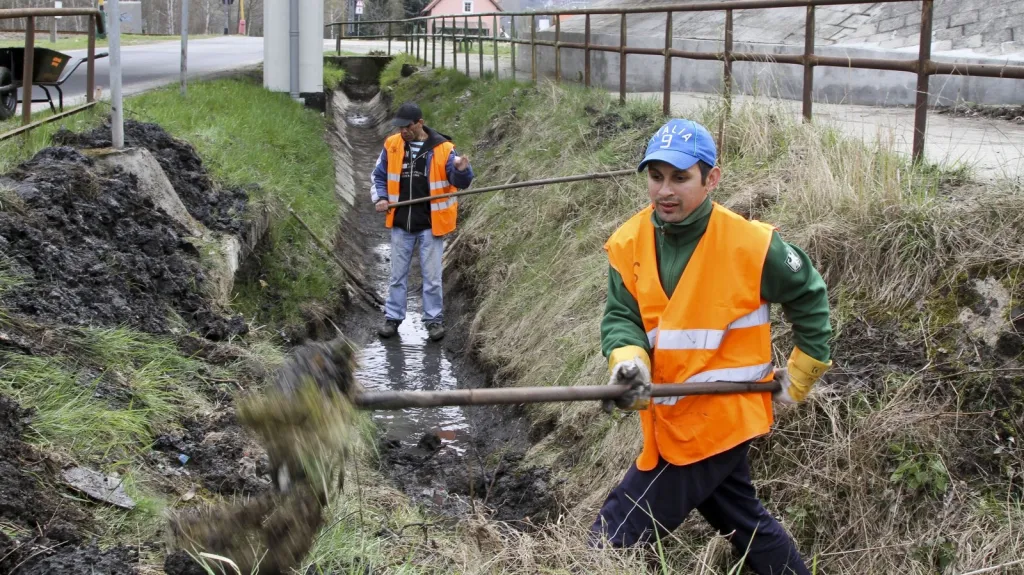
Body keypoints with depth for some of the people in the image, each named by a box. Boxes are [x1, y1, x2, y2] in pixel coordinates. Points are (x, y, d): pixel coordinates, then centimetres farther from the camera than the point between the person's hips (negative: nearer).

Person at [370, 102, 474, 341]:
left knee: (432, 276, 4)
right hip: (400, 224, 3)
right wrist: (380, 198, -6)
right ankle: (393, 317, 23)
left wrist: (462, 171, -33)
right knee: (397, 274, 12)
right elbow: (378, 176, 11)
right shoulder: (391, 146, -1)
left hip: (430, 225, -3)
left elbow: (461, 183, -10)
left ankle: (434, 319, 15)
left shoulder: (442, 148, -10)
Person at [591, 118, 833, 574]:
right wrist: (628, 360, -28)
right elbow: (620, 316, -6)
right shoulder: (629, 244, -3)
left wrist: (800, 377, 4)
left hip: (715, 416, -6)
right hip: (672, 416, 6)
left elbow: (809, 297, 0)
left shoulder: (749, 244, -15)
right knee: (743, 522, 26)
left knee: (612, 538, -7)